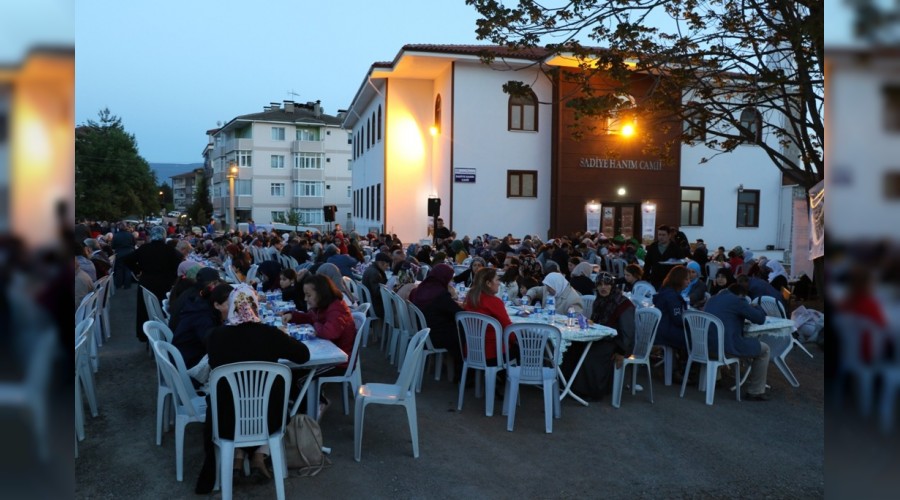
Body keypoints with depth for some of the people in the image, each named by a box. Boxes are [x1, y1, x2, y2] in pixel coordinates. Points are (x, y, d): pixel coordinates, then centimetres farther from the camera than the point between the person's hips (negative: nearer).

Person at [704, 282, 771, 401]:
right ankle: (755, 392, 15)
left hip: (708, 344, 9)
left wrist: (749, 309, 30)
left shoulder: (713, 299, 17)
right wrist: (755, 309, 21)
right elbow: (760, 319, -1)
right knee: (764, 350, 13)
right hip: (728, 345, -9)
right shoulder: (737, 300, -6)